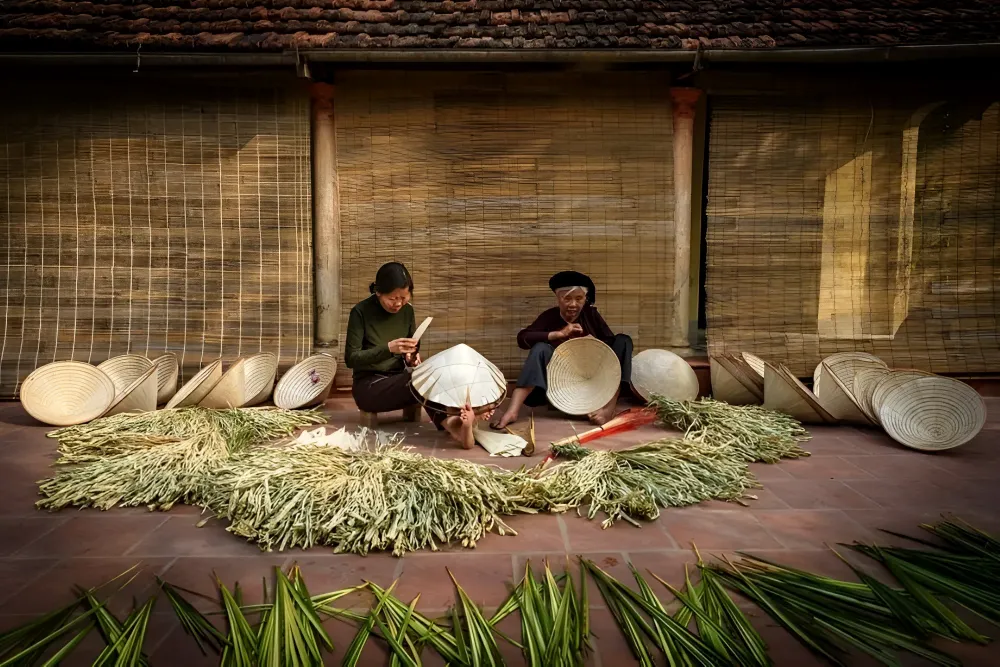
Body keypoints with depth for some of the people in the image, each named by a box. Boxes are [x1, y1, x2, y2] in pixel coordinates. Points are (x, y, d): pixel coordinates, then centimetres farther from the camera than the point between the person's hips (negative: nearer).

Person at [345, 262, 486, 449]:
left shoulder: (407, 311, 4)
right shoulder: (361, 312, -10)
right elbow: (351, 359, -14)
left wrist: (412, 356, -9)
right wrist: (388, 348, -26)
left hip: (399, 381, 5)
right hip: (368, 386, -4)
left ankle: (453, 419, -51)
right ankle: (448, 423, -51)